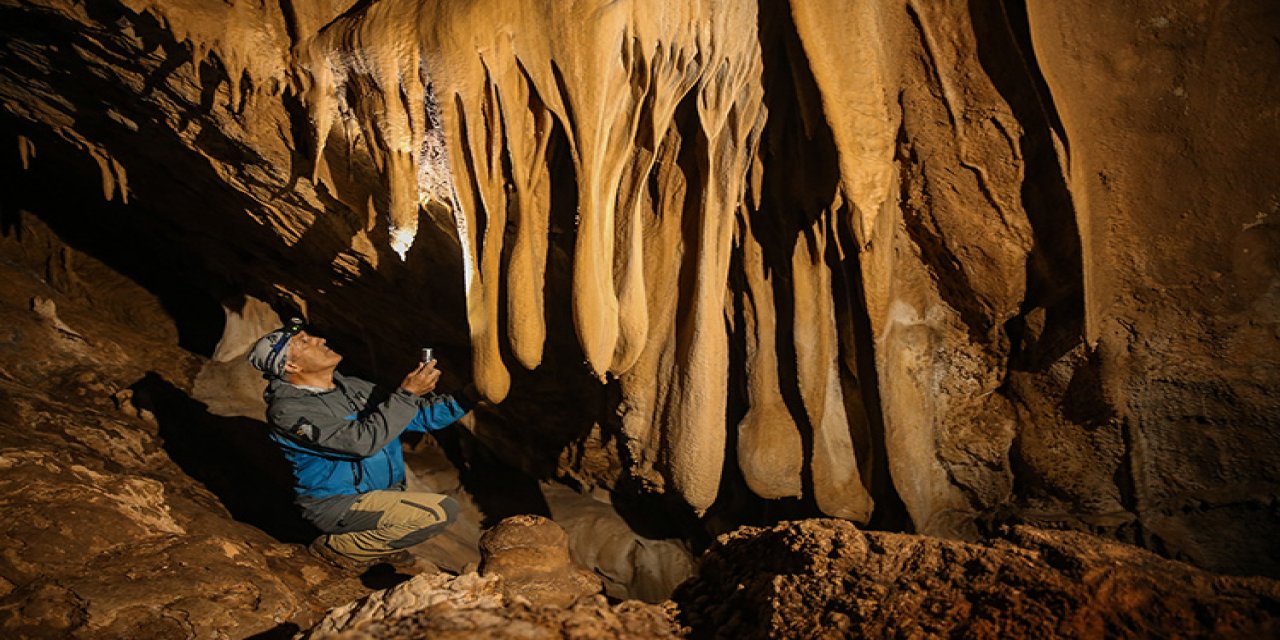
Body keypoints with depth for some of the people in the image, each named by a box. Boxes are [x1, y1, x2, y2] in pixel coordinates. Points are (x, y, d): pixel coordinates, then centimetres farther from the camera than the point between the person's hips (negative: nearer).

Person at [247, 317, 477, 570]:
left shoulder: (352, 386, 6)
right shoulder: (288, 411, -19)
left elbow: (419, 415, 5)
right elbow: (362, 440, -29)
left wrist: (467, 397, -8)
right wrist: (407, 393, -28)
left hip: (383, 492, 8)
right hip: (335, 503, -8)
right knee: (441, 511, -23)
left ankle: (377, 542, 18)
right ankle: (339, 547, -6)